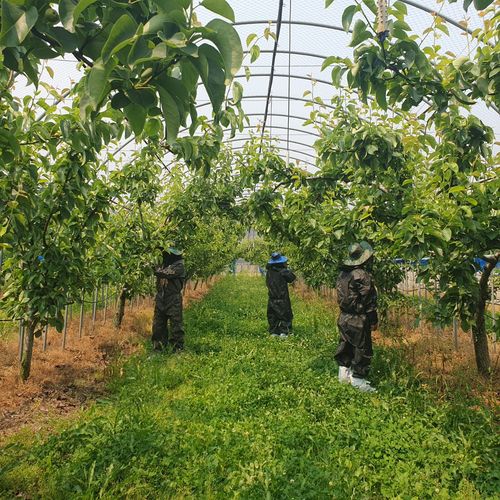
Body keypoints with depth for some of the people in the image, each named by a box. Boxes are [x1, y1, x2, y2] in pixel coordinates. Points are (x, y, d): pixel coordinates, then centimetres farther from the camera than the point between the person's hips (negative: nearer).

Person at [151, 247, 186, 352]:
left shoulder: (179, 266, -9)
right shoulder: (163, 264, 14)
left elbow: (168, 274, -21)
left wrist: (156, 271, -16)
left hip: (173, 301, -7)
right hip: (160, 299, 7)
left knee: (175, 325, -1)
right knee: (158, 324, 11)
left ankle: (177, 348, 7)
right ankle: (158, 347, 22)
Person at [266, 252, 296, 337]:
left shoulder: (269, 272, -1)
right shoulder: (283, 272, -15)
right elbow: (292, 278, -5)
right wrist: (287, 270, 6)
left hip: (272, 300, 5)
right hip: (282, 299, -5)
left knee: (272, 316, 13)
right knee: (285, 315, 6)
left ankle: (273, 332, 14)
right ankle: (283, 331, 2)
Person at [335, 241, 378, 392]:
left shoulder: (343, 273, 6)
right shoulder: (362, 275, -20)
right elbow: (369, 300, -16)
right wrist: (374, 320, -7)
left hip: (344, 318, 8)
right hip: (358, 321, -8)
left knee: (346, 345, 20)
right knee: (362, 350, 4)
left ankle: (344, 373, 31)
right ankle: (358, 379, 13)